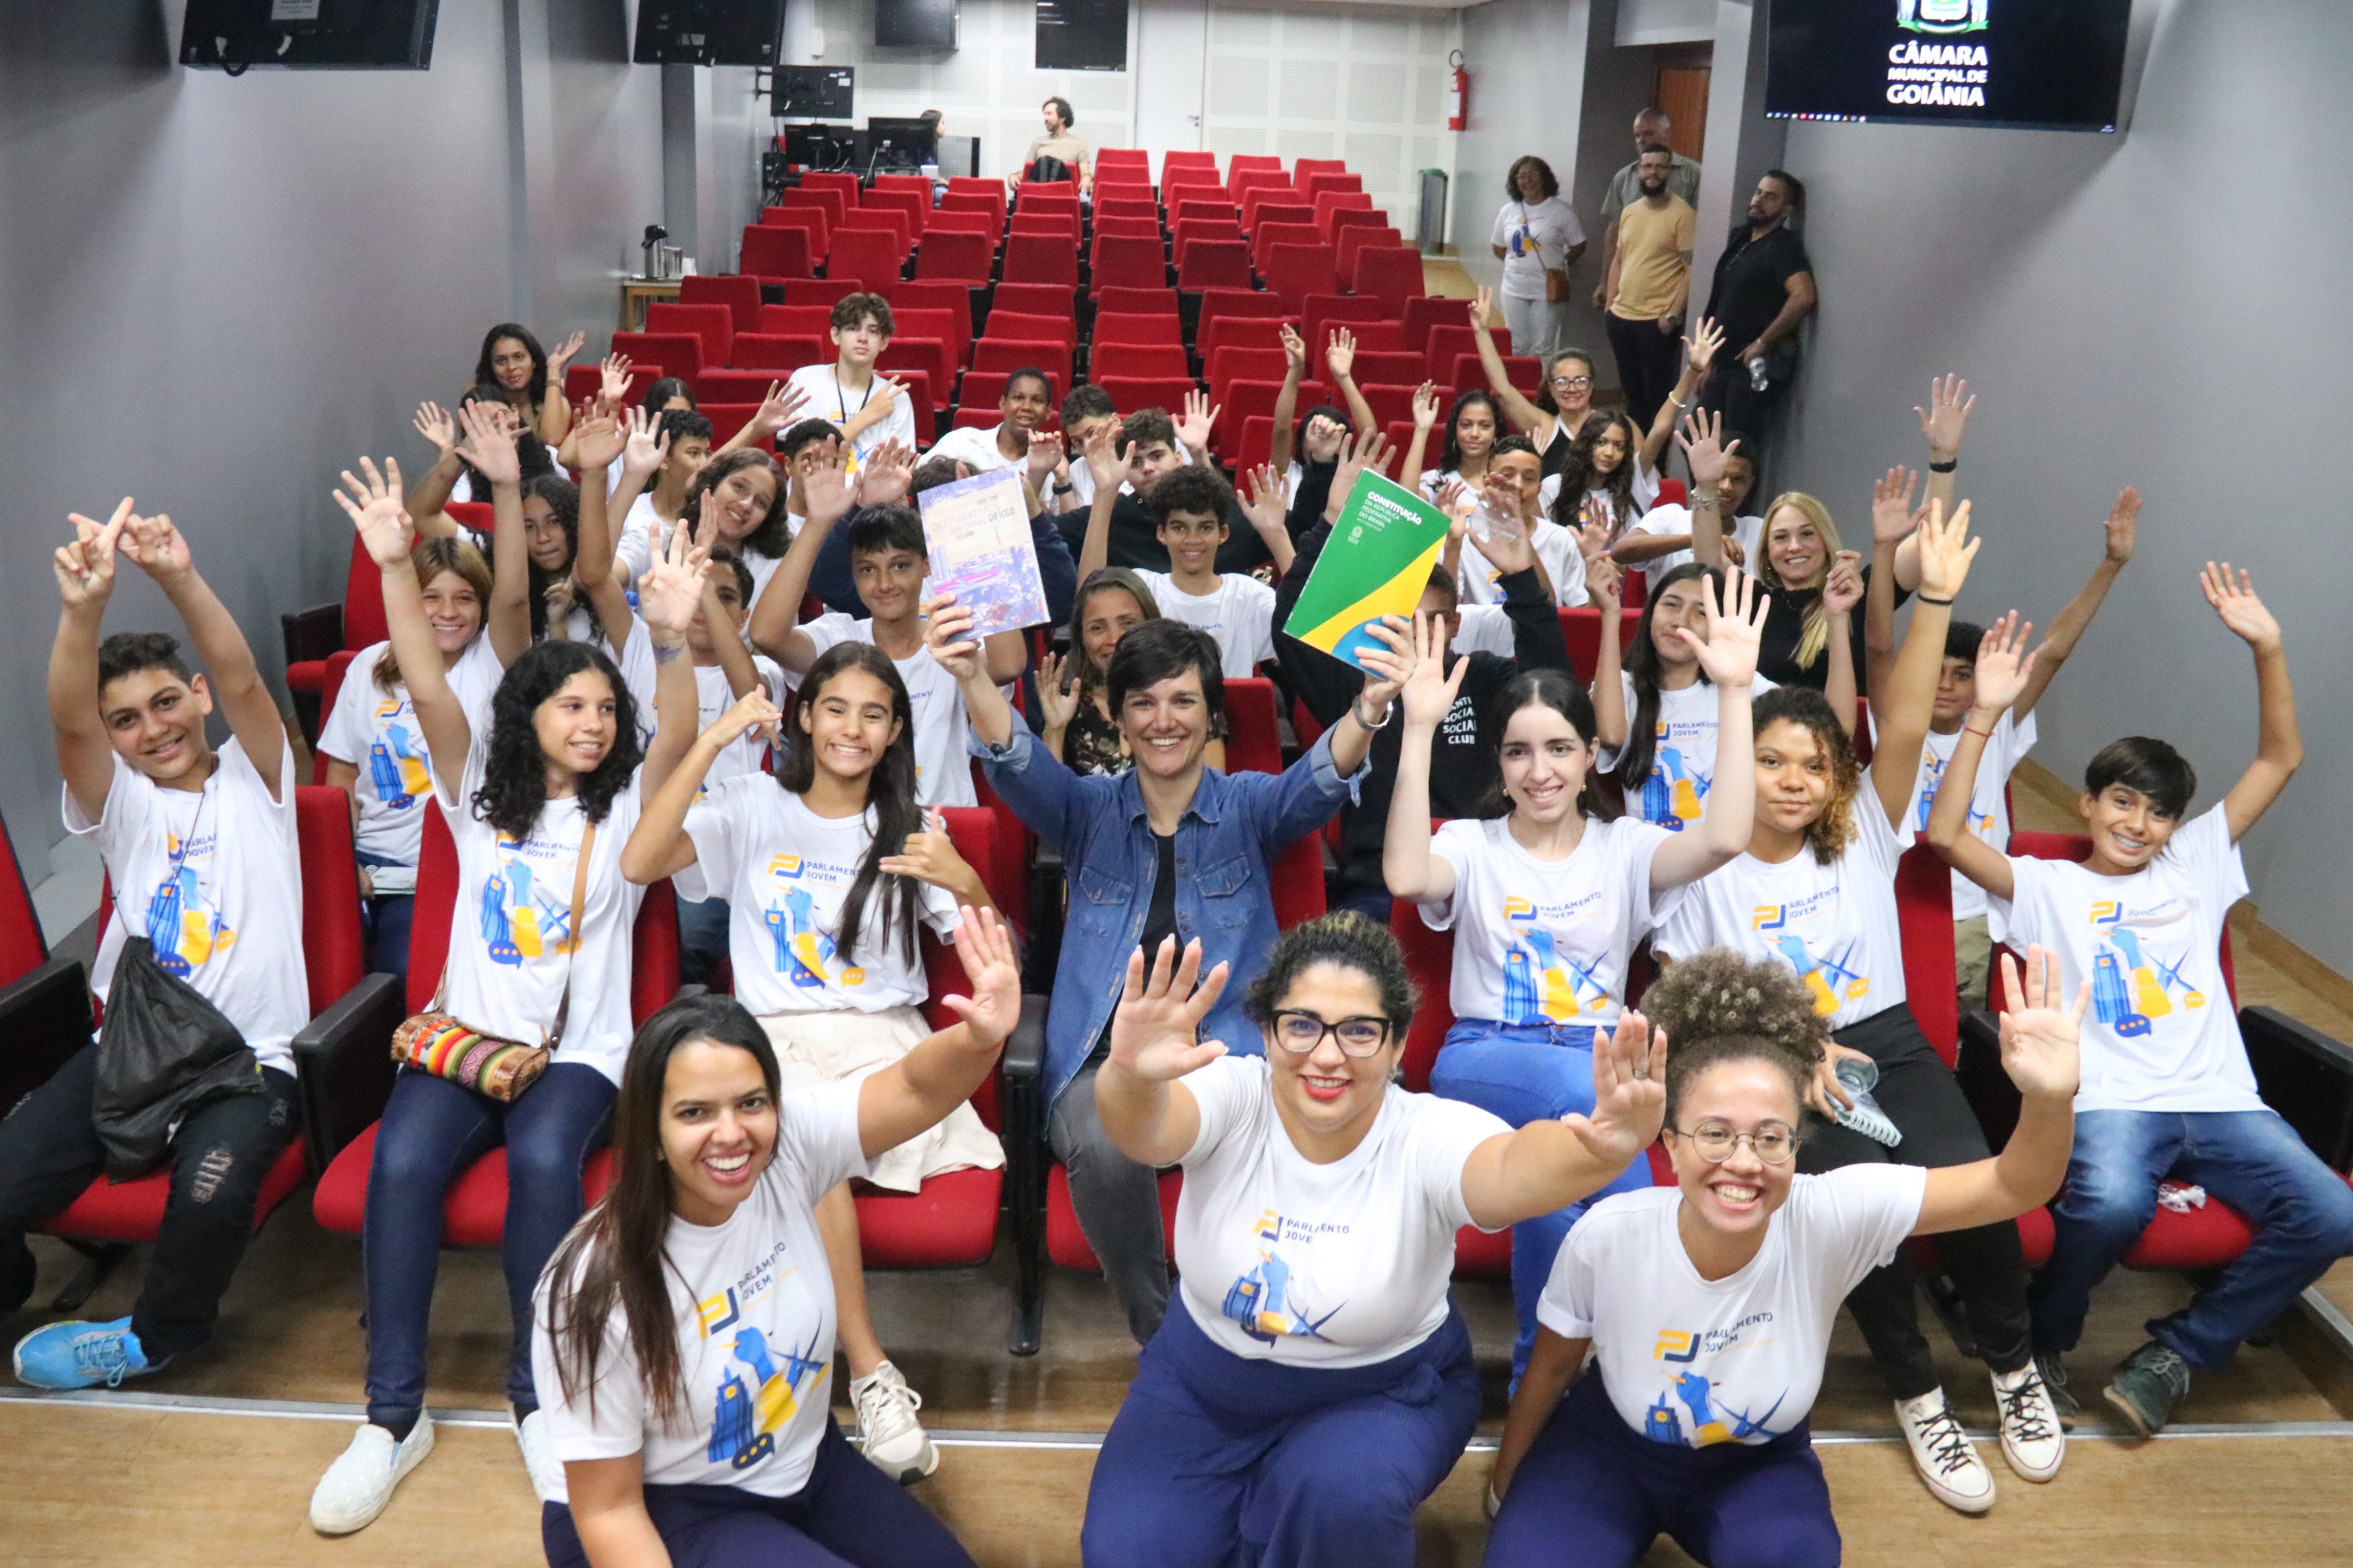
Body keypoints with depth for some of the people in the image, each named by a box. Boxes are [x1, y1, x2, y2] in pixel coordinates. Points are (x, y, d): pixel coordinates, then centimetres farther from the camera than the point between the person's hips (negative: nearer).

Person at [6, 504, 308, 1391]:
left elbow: (240, 681, -11)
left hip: (248, 1059, -3)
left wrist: (182, 581, -31)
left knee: (210, 1191, -33)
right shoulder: (120, 802, 11)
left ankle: (159, 1333, 1)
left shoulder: (253, 780, 8)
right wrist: (85, 606, -31)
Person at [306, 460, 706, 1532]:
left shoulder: (624, 809, 9)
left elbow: (678, 739, -11)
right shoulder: (482, 793, 13)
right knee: (401, 1161, -27)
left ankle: (538, 1397, -18)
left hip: (578, 1050, -1)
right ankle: (394, 1412, -16)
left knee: (542, 1156, -32)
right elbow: (429, 691, -2)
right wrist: (396, 568, -17)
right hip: (464, 1032, 2)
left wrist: (672, 640, -31)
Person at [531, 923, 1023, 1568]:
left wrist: (981, 1038, -46)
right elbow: (608, 1509, -20)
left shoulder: (789, 1145, -18)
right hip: (663, 1515, -5)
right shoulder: (599, 1293, -28)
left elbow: (917, 1089, -24)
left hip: (807, 1465, 6)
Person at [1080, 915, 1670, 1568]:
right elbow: (1146, 1130, -40)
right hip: (1204, 1379, 2)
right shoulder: (1231, 1098, -18)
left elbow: (1515, 1172, -45)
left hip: (1386, 1393, -2)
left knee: (1342, 1496, -32)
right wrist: (1130, 1077, -67)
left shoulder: (1429, 1139, -22)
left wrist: (1601, 1151, -70)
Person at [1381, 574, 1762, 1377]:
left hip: (1596, 1068, 1)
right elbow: (1406, 878, -18)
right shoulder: (1473, 844, 7)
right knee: (1578, 1084, -37)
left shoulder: (1624, 847, 10)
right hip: (1484, 1062, -1)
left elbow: (1725, 837, -12)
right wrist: (1419, 729, -21)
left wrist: (1734, 691, -15)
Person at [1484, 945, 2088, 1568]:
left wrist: (2048, 1097, -54)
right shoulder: (1608, 1235, -29)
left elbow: (2013, 1188, -32)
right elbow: (1550, 1367, -9)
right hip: (1610, 1448, -1)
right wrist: (1507, 1489, 5)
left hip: (1760, 1462, 1)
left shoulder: (1829, 1216, -29)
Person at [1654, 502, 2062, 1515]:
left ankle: (2012, 1365, 4)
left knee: (1967, 1182, -25)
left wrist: (1936, 600, -14)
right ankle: (1916, 1396, -7)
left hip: (1888, 1042, 2)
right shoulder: (1707, 877, 3)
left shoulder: (1862, 842, 8)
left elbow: (1904, 731, -5)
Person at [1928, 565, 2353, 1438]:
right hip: (2111, 1100, -4)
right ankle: (2044, 1342, -4)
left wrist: (2267, 649, 7)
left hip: (2218, 1099, 5)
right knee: (2110, 1205, -37)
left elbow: (2280, 761, 19)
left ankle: (2177, 1352, -3)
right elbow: (1945, 835, -5)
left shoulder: (2195, 866, 23)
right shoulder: (2048, 888, 11)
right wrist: (1985, 715, -11)